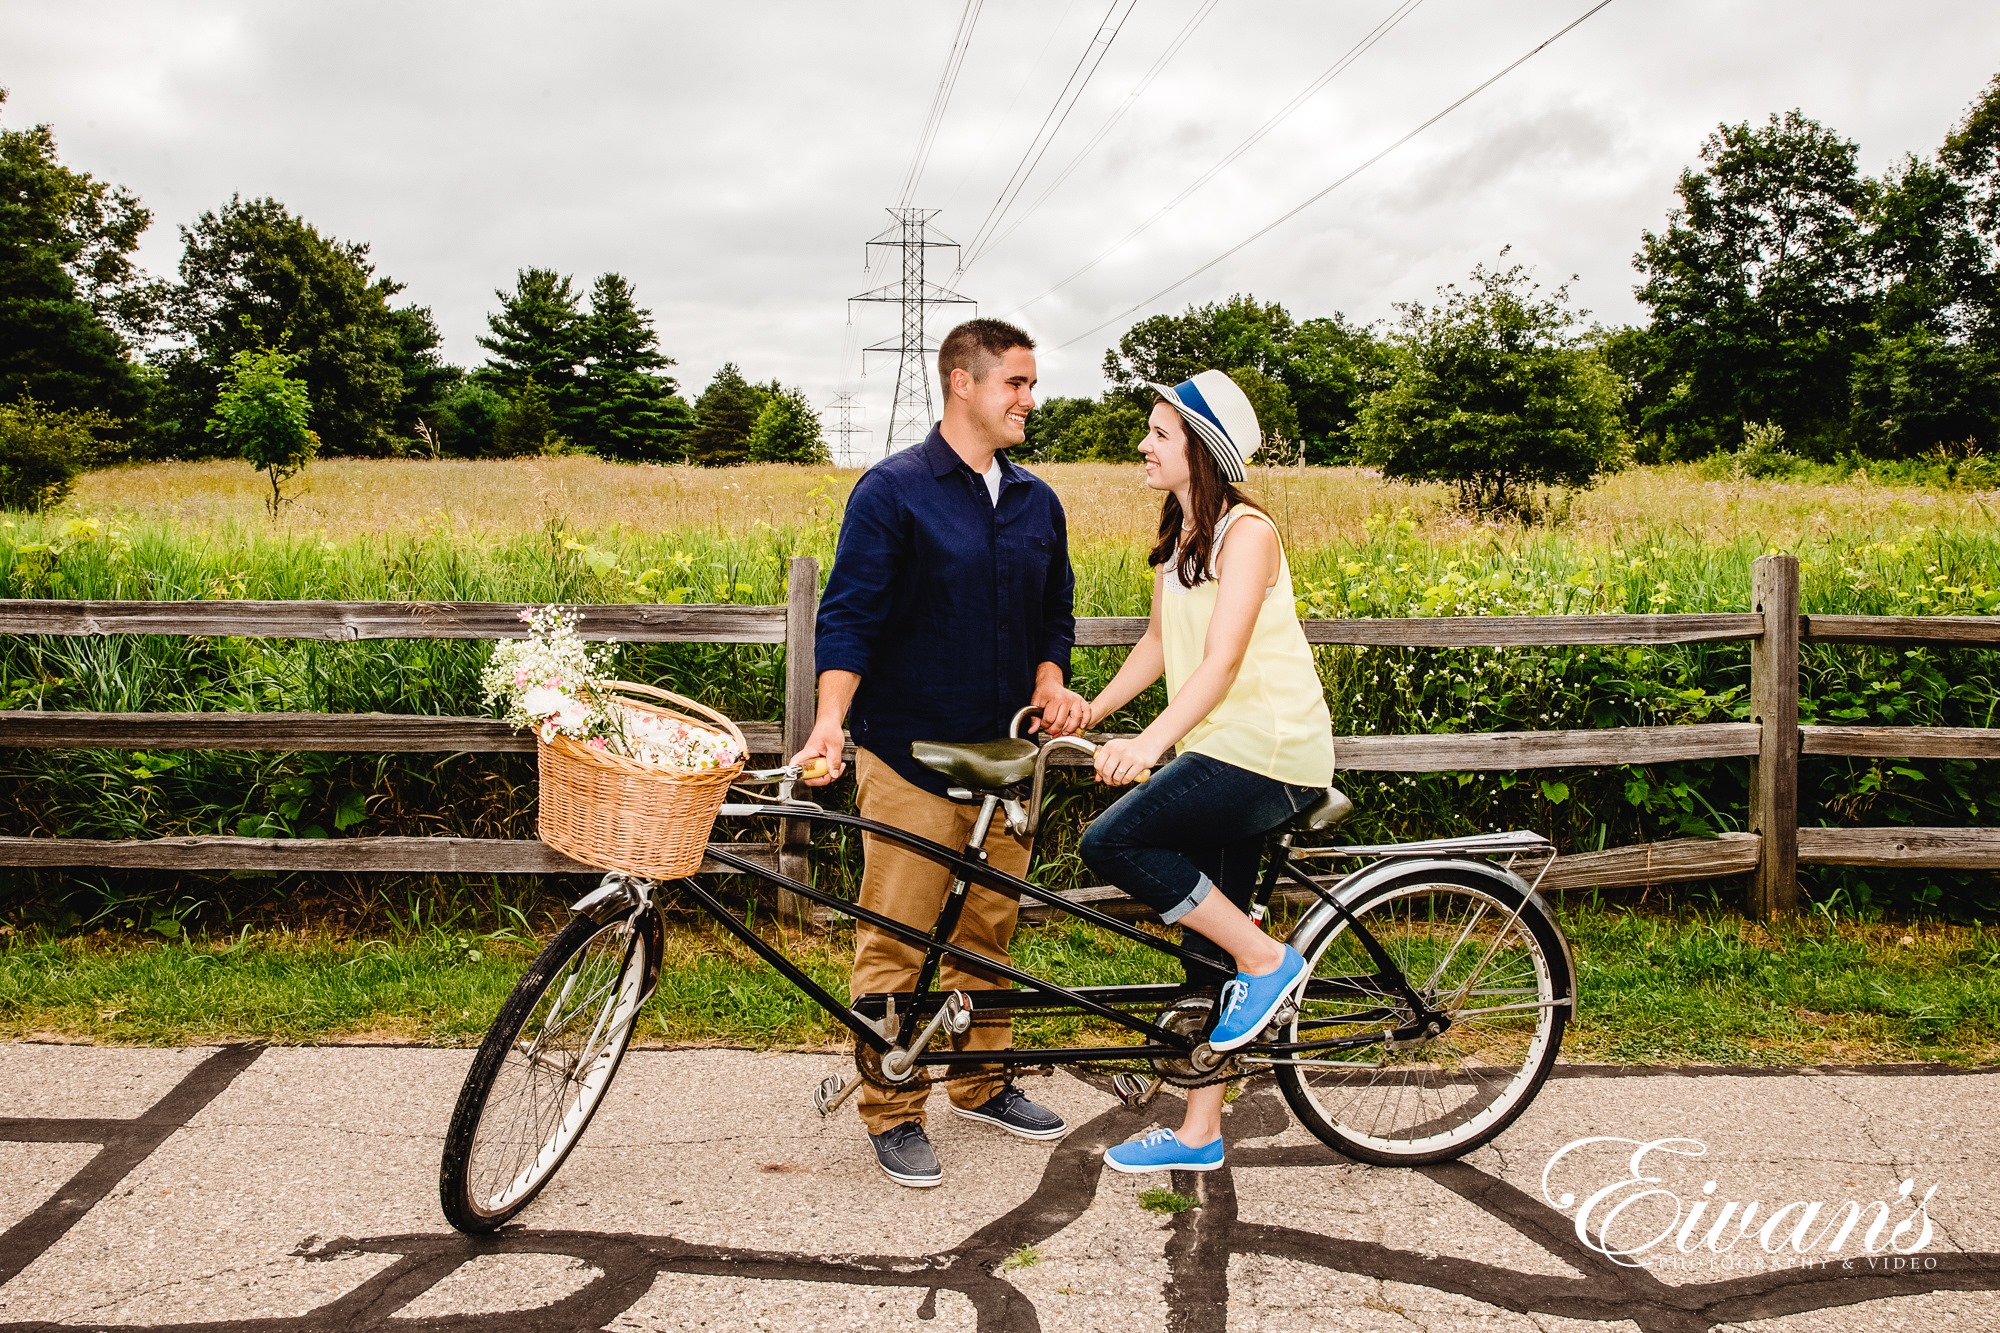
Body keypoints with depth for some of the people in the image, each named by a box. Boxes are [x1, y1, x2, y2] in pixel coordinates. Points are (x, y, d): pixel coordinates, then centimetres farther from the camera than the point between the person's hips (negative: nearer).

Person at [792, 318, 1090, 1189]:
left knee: (986, 931, 15)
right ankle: (893, 1115, 12)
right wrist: (831, 720, -22)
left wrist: (1051, 683, 1)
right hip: (909, 757, -5)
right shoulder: (891, 491, -5)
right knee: (898, 945, -1)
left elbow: (1055, 611, 20)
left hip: (1005, 757, 6)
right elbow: (849, 616, -10)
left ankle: (983, 1083, 30)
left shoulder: (1037, 503, 13)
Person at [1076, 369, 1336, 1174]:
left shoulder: (1245, 532, -14)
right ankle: (1199, 1134, 21)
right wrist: (1090, 711, 12)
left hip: (1269, 752, -9)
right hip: (1223, 751, 9)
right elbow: (1159, 643, 19)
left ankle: (1267, 959, -5)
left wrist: (1153, 739, -37)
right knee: (1207, 945, 11)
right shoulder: (1175, 535, 14)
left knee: (1112, 843, -20)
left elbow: (1222, 659, -25)